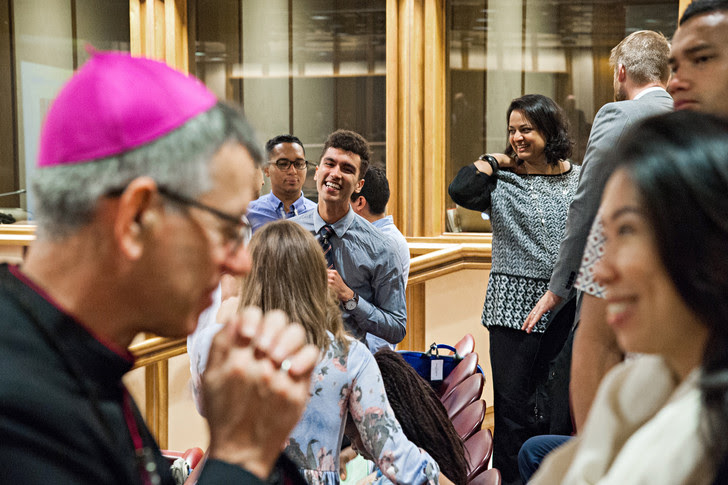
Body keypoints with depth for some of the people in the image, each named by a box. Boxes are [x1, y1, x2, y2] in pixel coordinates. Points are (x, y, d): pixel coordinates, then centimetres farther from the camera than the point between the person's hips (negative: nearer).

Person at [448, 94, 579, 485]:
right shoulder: (503, 181, 2)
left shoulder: (580, 180, 7)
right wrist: (497, 161, -3)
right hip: (514, 306, -1)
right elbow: (460, 191, -16)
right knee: (512, 405, 2)